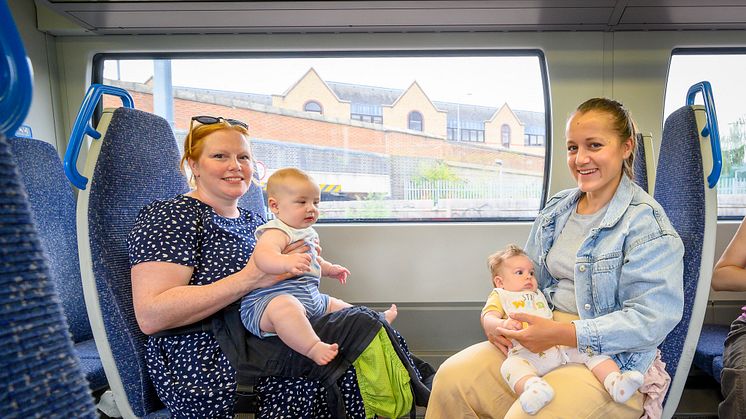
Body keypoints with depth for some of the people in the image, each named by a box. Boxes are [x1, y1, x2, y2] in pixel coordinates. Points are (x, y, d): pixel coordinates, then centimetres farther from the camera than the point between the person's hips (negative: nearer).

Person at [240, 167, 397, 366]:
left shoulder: (307, 233, 17)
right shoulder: (276, 233, -16)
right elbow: (263, 255, -40)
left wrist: (329, 269, 30)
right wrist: (286, 262, -56)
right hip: (271, 297, -10)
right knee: (284, 306, -44)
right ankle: (314, 348, -46)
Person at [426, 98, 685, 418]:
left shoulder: (647, 223, -11)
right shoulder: (555, 210, 11)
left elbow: (653, 317, -18)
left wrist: (562, 333, -25)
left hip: (612, 359, -5)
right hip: (543, 343, 6)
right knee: (452, 377, -13)